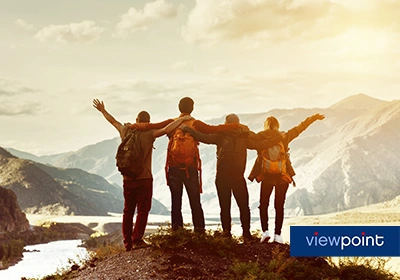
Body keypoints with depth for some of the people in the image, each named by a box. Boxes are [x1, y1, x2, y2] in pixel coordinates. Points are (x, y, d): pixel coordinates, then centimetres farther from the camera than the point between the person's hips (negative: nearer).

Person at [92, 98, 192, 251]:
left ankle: (127, 243, 12)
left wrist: (102, 110, 37)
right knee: (143, 209, 0)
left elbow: (113, 121, 21)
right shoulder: (148, 134, -9)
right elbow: (166, 129, -21)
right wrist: (182, 119, -13)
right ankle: (137, 239, -9)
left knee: (128, 210, 10)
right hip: (144, 178, -5)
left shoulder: (126, 131, 5)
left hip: (127, 179, 5)